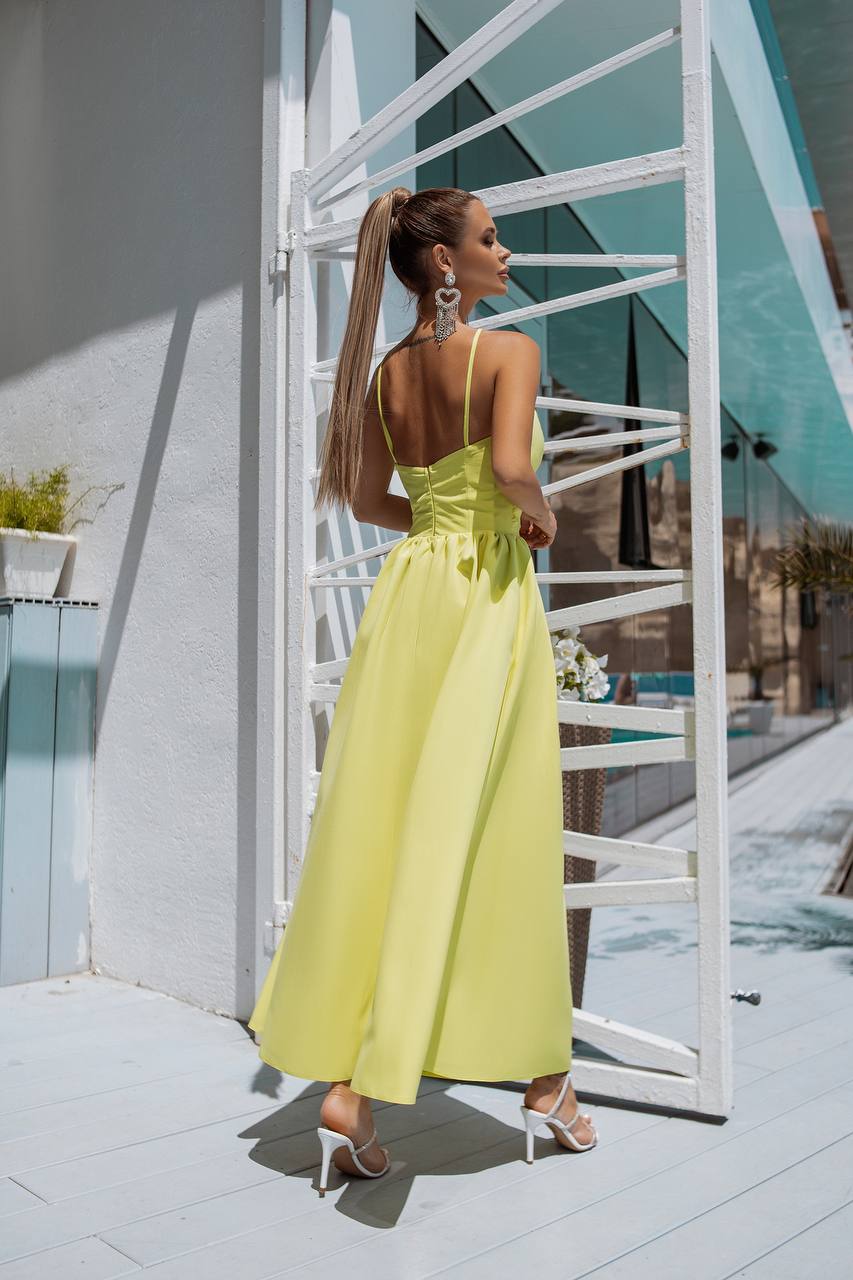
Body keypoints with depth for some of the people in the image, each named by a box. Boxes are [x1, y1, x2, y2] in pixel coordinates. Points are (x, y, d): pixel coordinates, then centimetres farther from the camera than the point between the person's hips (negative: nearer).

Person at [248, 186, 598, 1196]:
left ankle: (347, 1083, 10)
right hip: (488, 593, -5)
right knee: (495, 838, 2)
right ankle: (542, 1078, 19)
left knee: (373, 829, 5)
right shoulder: (510, 350, -6)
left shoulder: (386, 370, 12)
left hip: (408, 585, 6)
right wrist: (536, 513, -3)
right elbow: (511, 466, -22)